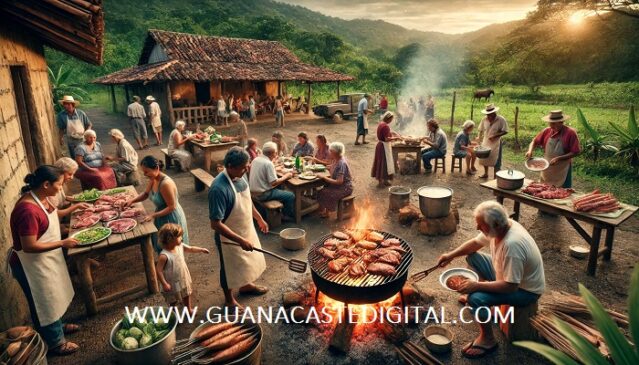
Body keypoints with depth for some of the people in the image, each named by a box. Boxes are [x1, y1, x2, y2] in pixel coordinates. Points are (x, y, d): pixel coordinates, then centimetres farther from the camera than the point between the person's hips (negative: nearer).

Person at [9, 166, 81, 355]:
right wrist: (63, 243, -24)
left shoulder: (41, 198, -3)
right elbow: (29, 247, -30)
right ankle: (56, 343, 31)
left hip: (45, 259, 9)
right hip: (31, 265, -9)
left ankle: (58, 326, 49)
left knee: (52, 297, 27)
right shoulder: (28, 210, -33)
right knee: (45, 302, 11)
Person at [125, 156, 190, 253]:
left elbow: (171, 207, -27)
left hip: (171, 218, -8)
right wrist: (132, 200, -1)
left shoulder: (166, 183, -31)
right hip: (162, 217, 8)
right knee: (161, 245, 23)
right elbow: (146, 194, 14)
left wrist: (153, 215, -27)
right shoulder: (153, 179, -5)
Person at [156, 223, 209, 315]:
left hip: (184, 279, 7)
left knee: (187, 295, 27)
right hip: (173, 283, -7)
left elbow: (191, 249, 7)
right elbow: (158, 270, -28)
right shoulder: (164, 256, -33)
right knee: (173, 301, 16)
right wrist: (164, 284, -25)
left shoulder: (180, 246, -12)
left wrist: (201, 249, 0)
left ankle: (189, 309, 51)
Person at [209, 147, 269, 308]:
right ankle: (229, 300, 42)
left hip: (247, 231, 8)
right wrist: (240, 240, -32)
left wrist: (259, 218, 16)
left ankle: (246, 285, 56)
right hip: (229, 238, -7)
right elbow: (216, 224, -32)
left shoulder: (240, 176, -8)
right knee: (230, 269, 16)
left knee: (247, 261, 28)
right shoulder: (219, 188, -33)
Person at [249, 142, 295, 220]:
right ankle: (288, 216, 18)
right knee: (291, 196, -2)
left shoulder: (256, 159, 3)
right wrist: (286, 176, -11)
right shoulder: (268, 163, -22)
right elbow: (274, 183, -25)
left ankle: (282, 210, 36)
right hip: (263, 194, -9)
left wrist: (273, 160, 20)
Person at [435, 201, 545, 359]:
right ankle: (480, 293, 29)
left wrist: (477, 286, -30)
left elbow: (510, 286, -34)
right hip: (507, 274, 9)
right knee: (472, 257, 12)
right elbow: (475, 243, 5)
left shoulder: (512, 245, -38)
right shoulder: (498, 227, -13)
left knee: (475, 298, -26)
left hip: (525, 290, -9)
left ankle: (487, 340, -1)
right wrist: (451, 255, -7)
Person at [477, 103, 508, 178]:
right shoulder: (484, 119, -4)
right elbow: (481, 130, 7)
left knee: (496, 161, 0)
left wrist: (494, 136, -22)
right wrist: (480, 139, 0)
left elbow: (505, 131, -13)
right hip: (486, 142, 4)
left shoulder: (501, 120, -15)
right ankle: (485, 173, 34)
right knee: (484, 158, 15)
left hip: (495, 143, -4)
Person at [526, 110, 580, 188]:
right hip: (547, 169, 4)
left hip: (563, 170, -4)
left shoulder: (570, 133, -13)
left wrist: (559, 158, -22)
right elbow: (535, 141, 8)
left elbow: (575, 152, -13)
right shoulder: (547, 131, -1)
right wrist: (530, 151, -12)